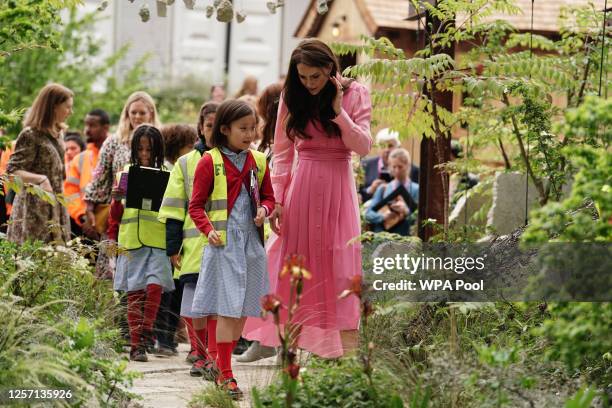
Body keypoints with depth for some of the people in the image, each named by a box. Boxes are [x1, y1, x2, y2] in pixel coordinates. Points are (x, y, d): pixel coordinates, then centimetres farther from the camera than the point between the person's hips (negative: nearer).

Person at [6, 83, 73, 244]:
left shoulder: (57, 133, 15)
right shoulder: (31, 135, -11)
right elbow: (12, 170, -16)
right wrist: (40, 179, -29)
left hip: (55, 208, 8)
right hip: (35, 208, -8)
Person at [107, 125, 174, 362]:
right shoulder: (125, 174, 9)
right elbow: (115, 212, 14)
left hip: (158, 242, -1)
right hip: (131, 242, 1)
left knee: (154, 287, -15)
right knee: (135, 294, 0)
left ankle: (145, 333, -1)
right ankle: (136, 345, 3)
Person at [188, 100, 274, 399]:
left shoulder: (258, 162, 10)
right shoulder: (210, 163, -5)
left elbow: (269, 197, 19)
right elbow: (196, 206, -3)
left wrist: (264, 209, -3)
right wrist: (208, 229, -19)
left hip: (251, 242, 6)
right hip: (223, 243, -6)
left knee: (243, 309, 9)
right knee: (227, 310, -9)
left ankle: (222, 368, 21)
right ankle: (226, 376, -6)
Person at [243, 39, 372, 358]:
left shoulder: (355, 94, -2)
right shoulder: (292, 98, 3)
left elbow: (363, 147, -8)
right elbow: (282, 152, 4)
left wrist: (339, 111, -17)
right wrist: (276, 200, -2)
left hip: (337, 185, -2)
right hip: (301, 186, 2)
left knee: (341, 260, -7)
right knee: (292, 258, 5)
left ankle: (348, 345, -9)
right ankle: (271, 338, 11)